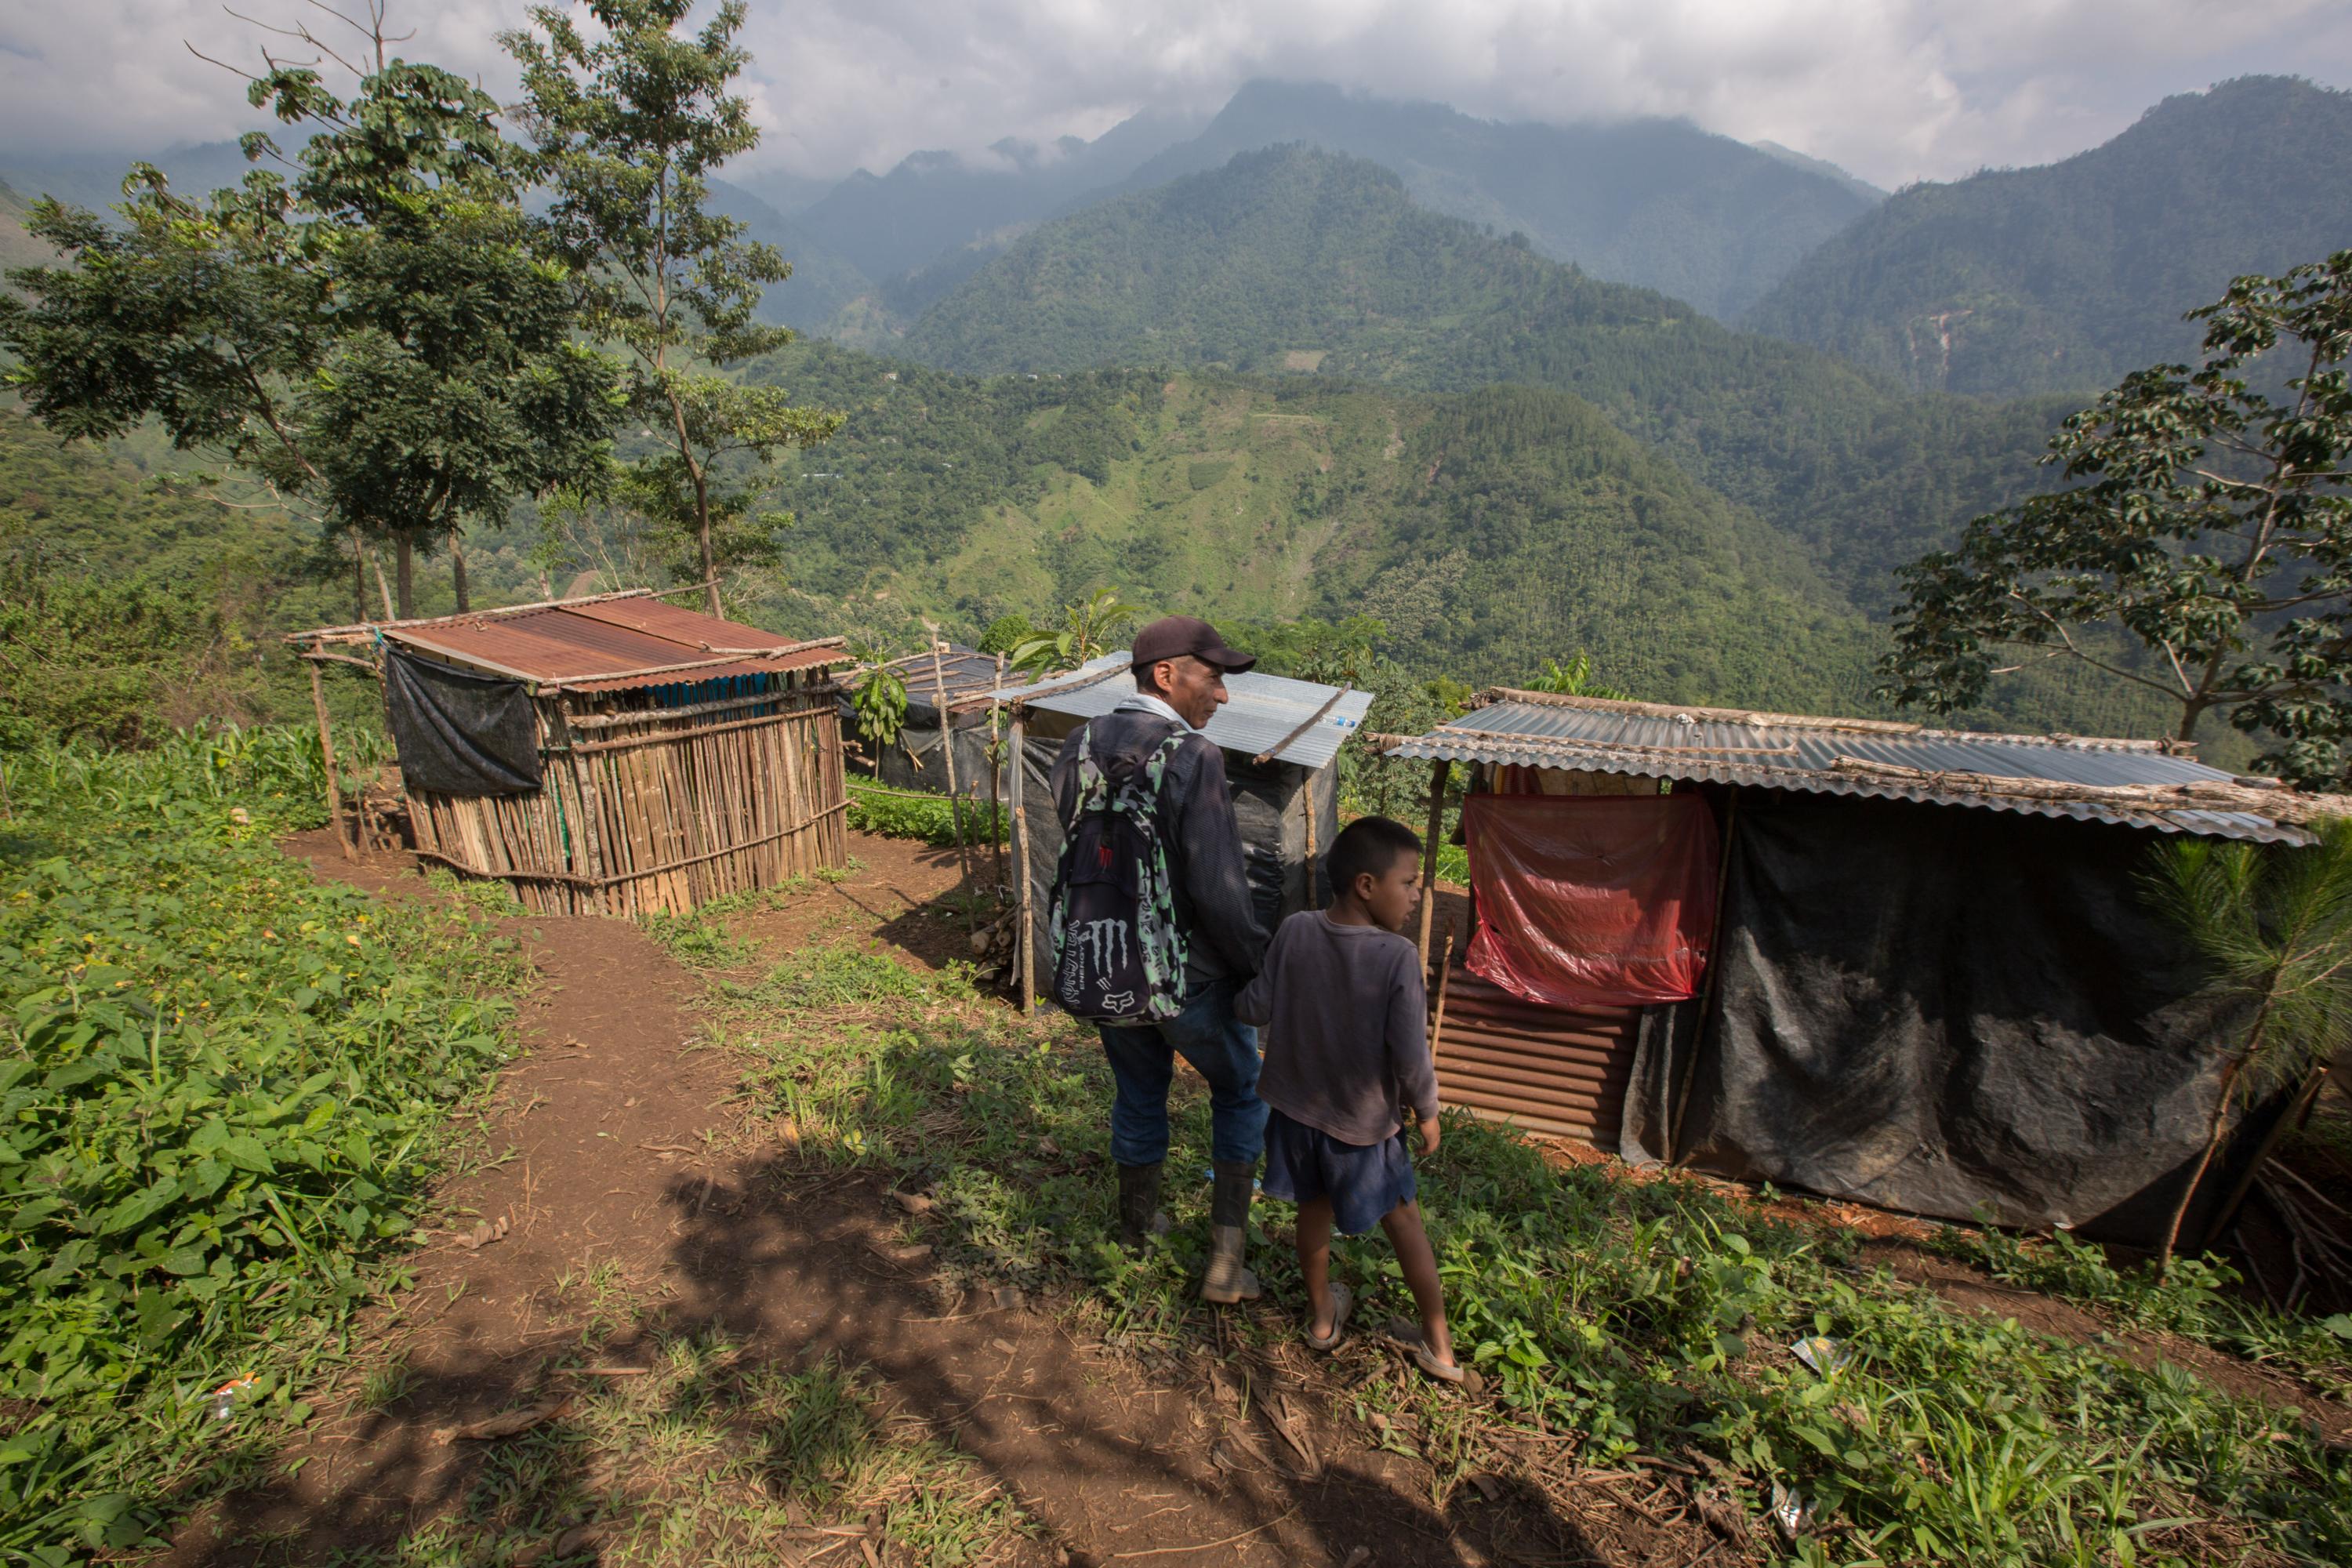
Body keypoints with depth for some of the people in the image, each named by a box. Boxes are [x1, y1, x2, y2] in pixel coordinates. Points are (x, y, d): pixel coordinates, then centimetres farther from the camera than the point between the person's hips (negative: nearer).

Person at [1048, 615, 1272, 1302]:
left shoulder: (1077, 749, -3)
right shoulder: (1193, 758, -24)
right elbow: (1218, 892, -24)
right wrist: (1259, 965, -10)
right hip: (1189, 976, -5)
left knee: (1138, 1095, 26)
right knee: (1241, 1091, 19)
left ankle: (1137, 1226, 47)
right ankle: (1227, 1254, 20)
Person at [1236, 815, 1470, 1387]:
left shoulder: (1295, 932, -14)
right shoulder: (1398, 958, -24)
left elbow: (1257, 1008, -9)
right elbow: (1410, 1055, -22)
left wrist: (1233, 1000, 14)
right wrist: (1426, 1112, -5)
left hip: (1296, 1108, 3)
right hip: (1363, 1120, -3)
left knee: (1314, 1210, 23)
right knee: (1403, 1217, 18)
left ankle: (1324, 1317, 42)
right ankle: (1439, 1344, 30)